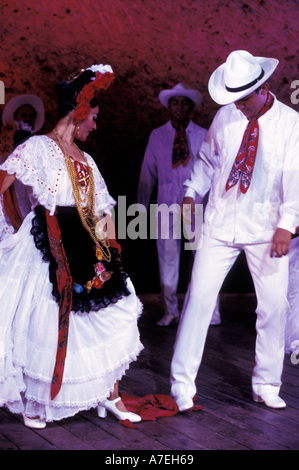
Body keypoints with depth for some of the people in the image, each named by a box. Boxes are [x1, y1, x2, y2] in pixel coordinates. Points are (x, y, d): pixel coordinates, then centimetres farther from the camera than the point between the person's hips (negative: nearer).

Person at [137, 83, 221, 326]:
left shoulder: (203, 135, 6)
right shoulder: (157, 136, 9)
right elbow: (148, 172, 11)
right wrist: (142, 205, 10)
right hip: (167, 205, 1)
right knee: (167, 259, 4)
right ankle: (170, 312, 15)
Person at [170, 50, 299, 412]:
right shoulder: (225, 117, 1)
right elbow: (207, 158, 15)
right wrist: (191, 193, 4)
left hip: (266, 229, -1)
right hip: (220, 223, 1)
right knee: (199, 295, -4)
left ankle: (266, 385, 20)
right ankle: (182, 383, 6)